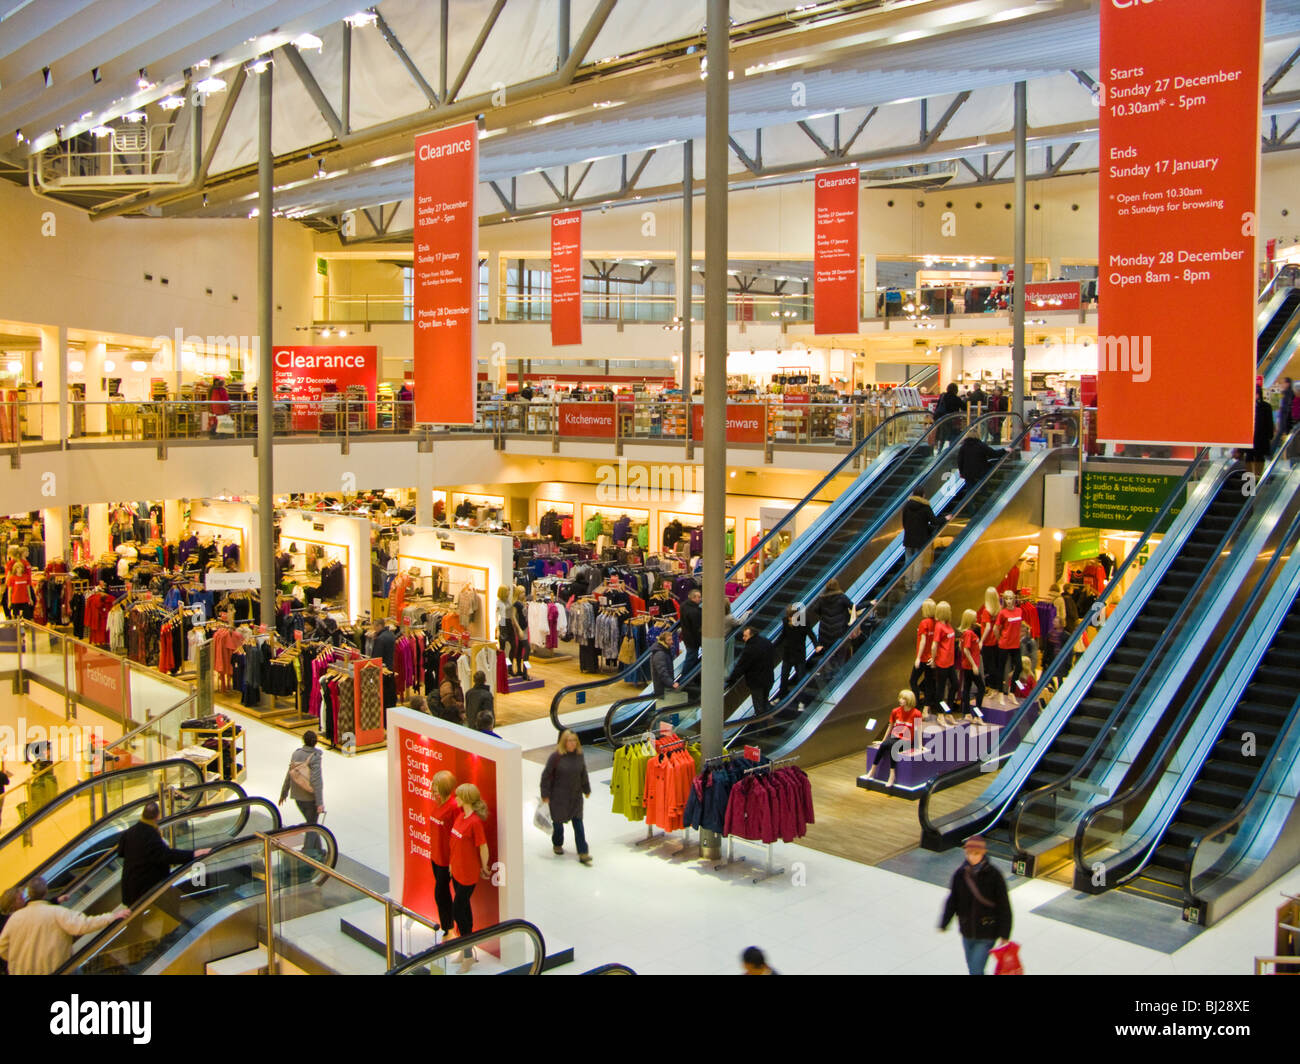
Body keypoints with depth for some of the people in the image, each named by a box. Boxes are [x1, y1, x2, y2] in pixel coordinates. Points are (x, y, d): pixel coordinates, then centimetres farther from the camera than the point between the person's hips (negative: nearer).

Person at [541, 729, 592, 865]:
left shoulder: (579, 755, -2)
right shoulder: (555, 756, -16)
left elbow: (583, 774, 12)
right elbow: (546, 775, -10)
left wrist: (586, 789, 20)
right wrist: (545, 795, -10)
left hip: (576, 796, 3)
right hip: (559, 797, -3)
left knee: (578, 823, -1)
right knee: (558, 821, 13)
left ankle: (583, 853, 0)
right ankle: (557, 845, 39)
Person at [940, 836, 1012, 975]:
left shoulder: (994, 876, -16)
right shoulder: (960, 874, -7)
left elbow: (1004, 906, -10)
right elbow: (952, 901, 3)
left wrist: (1005, 935, -8)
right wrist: (944, 924, -2)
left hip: (987, 934, -4)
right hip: (967, 933, 4)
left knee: (976, 970, -7)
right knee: (972, 969, 19)